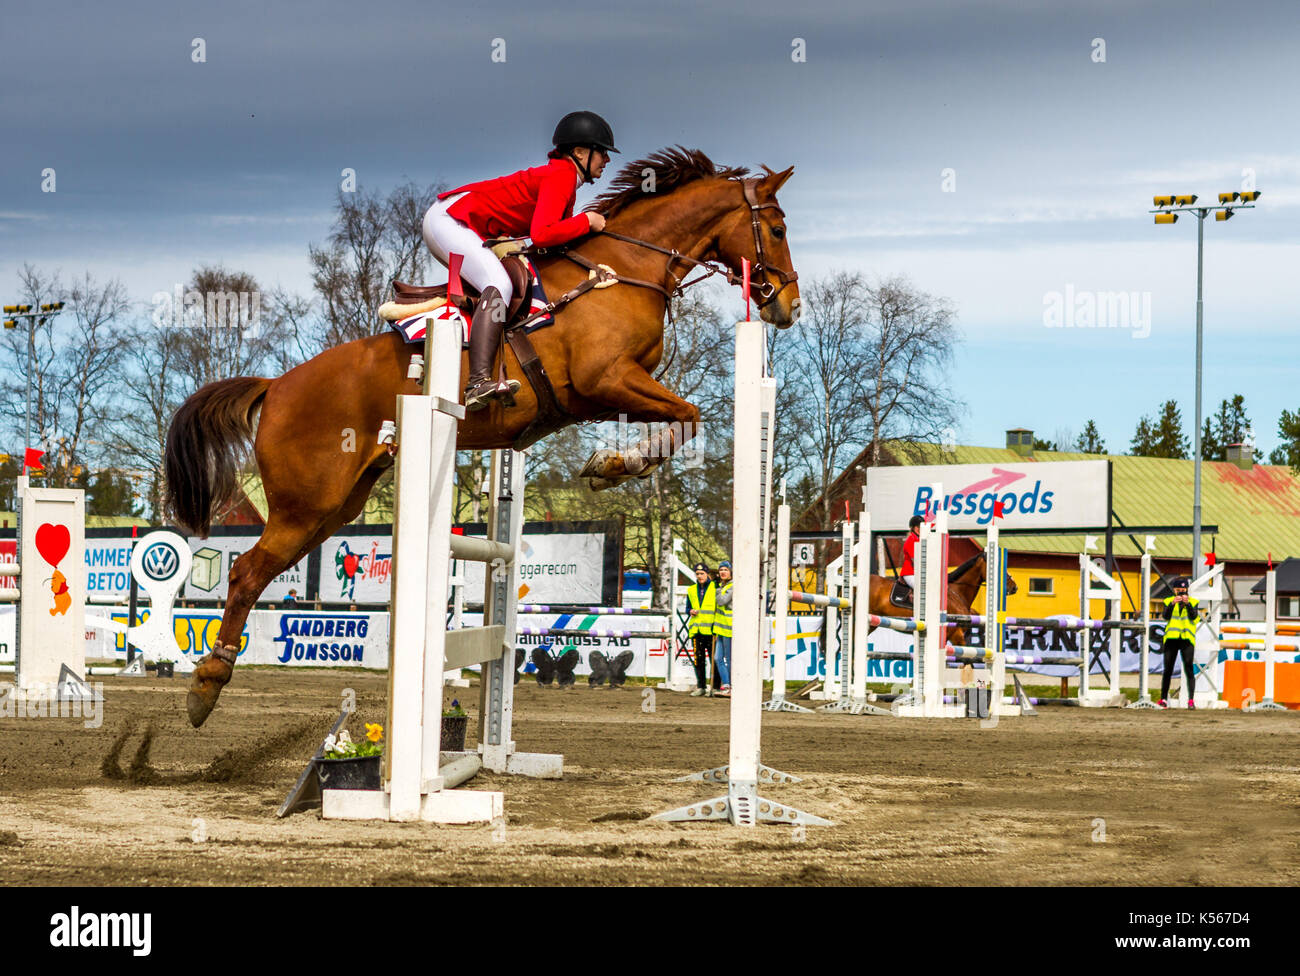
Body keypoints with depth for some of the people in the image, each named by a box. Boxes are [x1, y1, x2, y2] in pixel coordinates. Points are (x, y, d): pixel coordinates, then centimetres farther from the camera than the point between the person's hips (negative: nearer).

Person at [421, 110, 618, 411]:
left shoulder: (563, 176, 16)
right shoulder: (561, 176, -14)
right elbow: (542, 235, -27)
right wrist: (586, 221, -15)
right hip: (449, 220, -11)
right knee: (499, 285, -28)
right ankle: (479, 384, -45)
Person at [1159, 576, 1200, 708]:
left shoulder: (1193, 602, 8)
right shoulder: (1169, 601, 10)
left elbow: (1194, 616, -7)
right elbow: (1165, 616, -5)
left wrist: (1188, 603, -19)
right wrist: (1172, 604, -18)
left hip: (1187, 638, -1)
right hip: (1171, 638, 1)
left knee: (1189, 669, -9)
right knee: (1168, 669, 4)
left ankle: (1191, 700, -13)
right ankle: (1163, 699, 11)